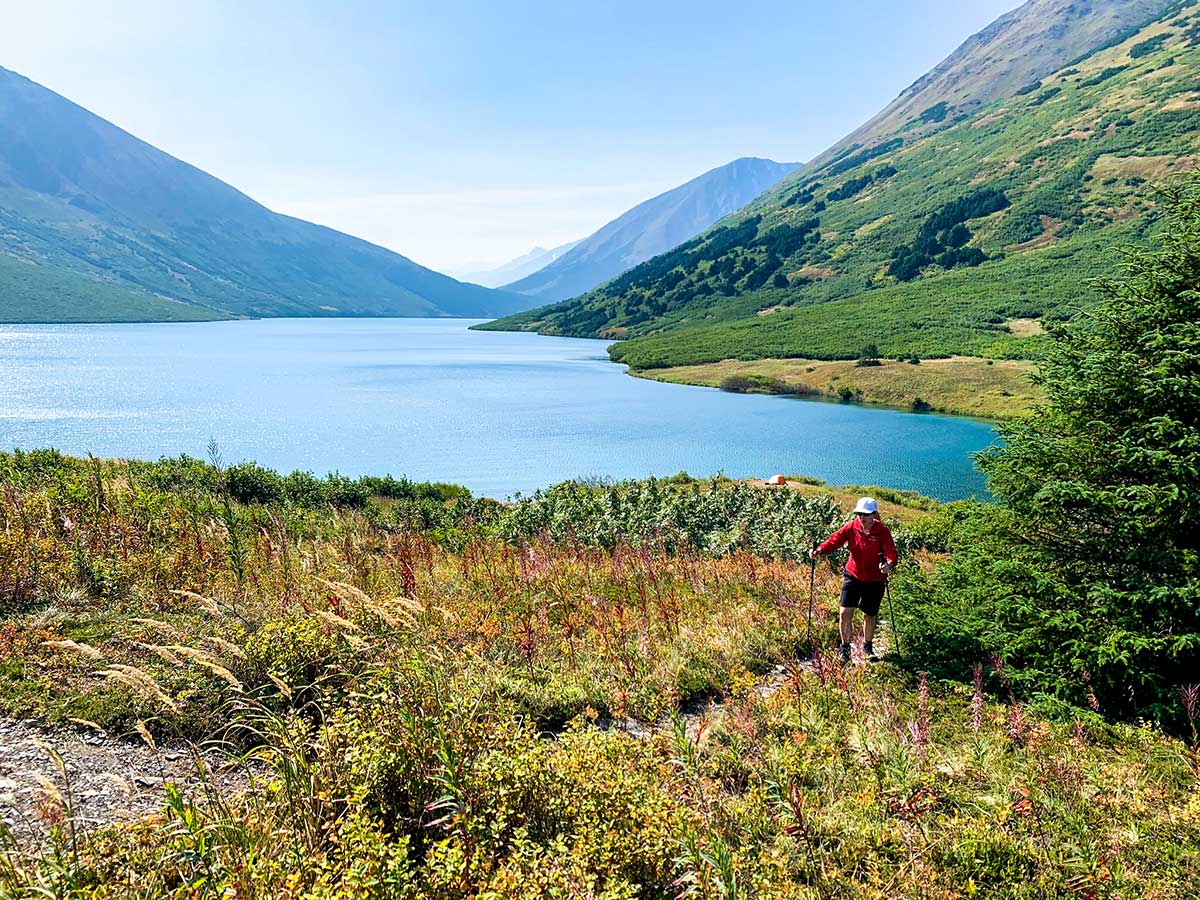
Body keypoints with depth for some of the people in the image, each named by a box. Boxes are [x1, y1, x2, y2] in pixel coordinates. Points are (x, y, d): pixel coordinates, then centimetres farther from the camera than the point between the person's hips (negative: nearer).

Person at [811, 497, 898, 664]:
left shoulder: (882, 531, -15)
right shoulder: (852, 527, -9)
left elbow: (891, 552, -26)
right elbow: (835, 539, -18)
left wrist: (889, 564, -48)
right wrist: (821, 550, -38)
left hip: (875, 580, -1)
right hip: (853, 576, 1)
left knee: (869, 616, 13)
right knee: (846, 612, -6)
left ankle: (868, 646, 40)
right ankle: (845, 648, 14)